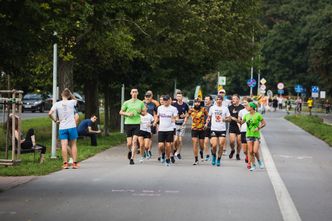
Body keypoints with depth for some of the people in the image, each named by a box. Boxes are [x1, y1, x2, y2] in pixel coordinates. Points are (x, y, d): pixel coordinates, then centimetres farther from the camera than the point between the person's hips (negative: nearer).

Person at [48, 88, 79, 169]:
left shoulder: (57, 104, -1)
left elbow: (50, 114, -9)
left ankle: (65, 163, -7)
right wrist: (70, 93, 17)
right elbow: (75, 100, 24)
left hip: (62, 128, 0)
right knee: (73, 145, 9)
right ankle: (74, 163, 7)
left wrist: (55, 120, 5)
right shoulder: (71, 102, -1)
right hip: (72, 126, 0)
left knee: (64, 145, -3)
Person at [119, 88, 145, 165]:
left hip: (137, 124, 0)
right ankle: (130, 151, 35)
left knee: (134, 141, -11)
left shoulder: (141, 103, 7)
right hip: (128, 123, 0)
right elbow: (121, 112, 11)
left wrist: (140, 111, -8)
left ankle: (132, 158, -8)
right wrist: (127, 114, -7)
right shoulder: (126, 103, 6)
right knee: (129, 143, 1)